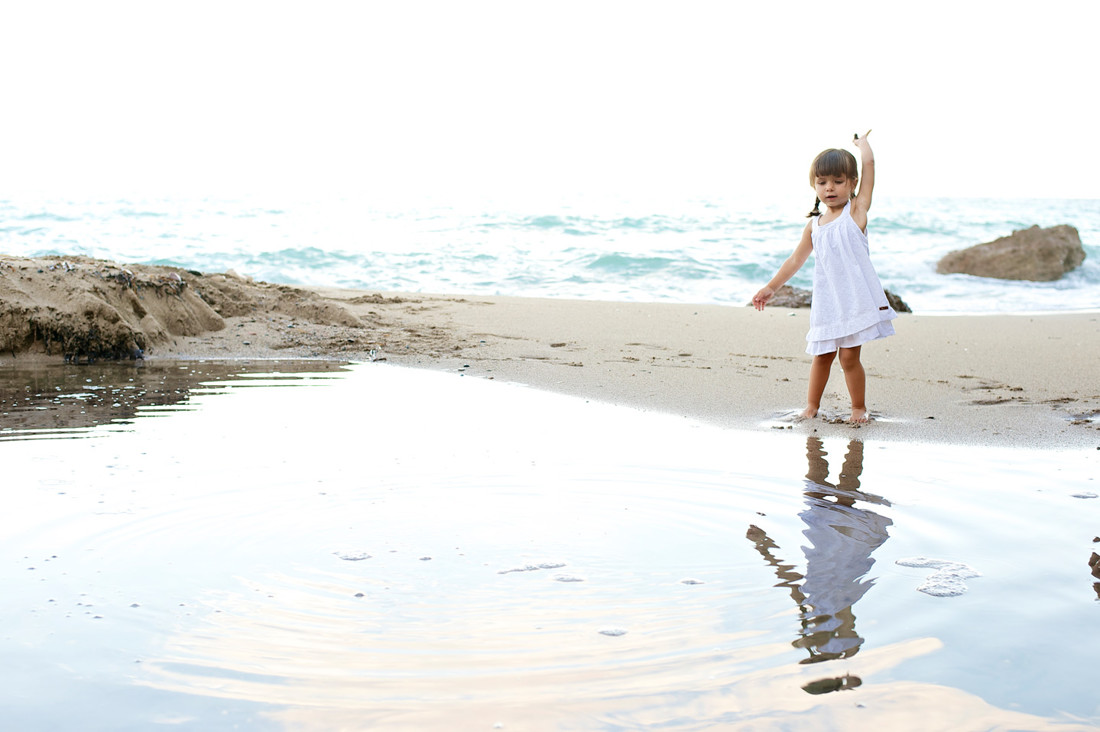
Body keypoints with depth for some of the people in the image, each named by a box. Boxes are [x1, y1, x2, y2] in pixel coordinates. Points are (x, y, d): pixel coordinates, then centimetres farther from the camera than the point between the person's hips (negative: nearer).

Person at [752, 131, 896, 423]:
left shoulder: (856, 210, 2)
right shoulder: (814, 226, 12)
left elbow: (868, 162, -2)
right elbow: (795, 260, 21)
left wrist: (863, 143, 17)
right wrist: (771, 288, 21)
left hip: (856, 298, -4)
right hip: (826, 301, 4)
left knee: (849, 356, -3)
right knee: (822, 355, 9)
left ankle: (859, 408, 13)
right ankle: (812, 405, 24)